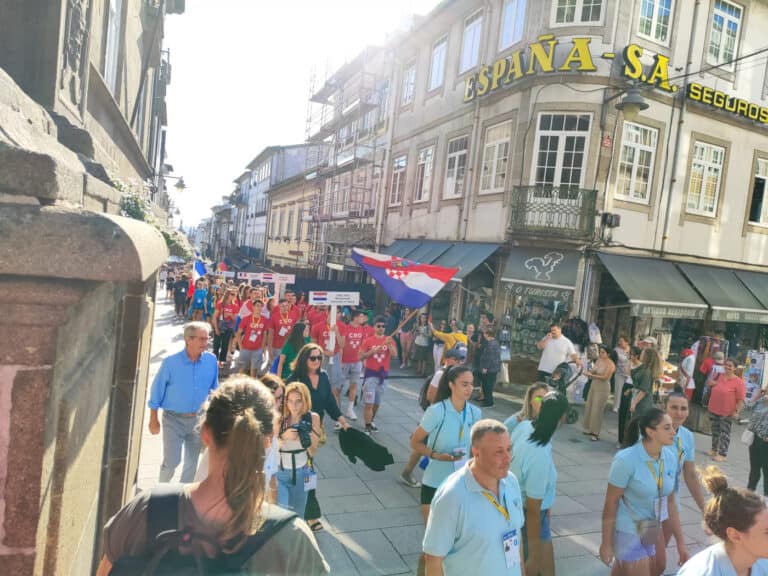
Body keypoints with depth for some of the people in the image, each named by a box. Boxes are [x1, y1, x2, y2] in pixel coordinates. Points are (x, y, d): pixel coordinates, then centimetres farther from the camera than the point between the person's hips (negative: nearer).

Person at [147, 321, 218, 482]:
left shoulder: (211, 361, -9)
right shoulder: (171, 362, -16)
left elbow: (214, 390, 3)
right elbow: (157, 391, -7)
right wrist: (154, 420, -3)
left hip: (198, 419, 3)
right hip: (174, 419, -3)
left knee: (192, 462, 14)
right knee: (171, 461, -2)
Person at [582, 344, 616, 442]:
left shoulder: (610, 364, -13)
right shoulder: (598, 360, 7)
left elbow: (605, 377, -19)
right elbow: (593, 371, 11)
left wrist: (591, 375, -23)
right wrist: (589, 372, -11)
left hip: (603, 388, -7)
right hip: (594, 385, 7)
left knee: (597, 410, -5)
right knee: (589, 407, 10)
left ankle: (596, 433, 2)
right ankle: (589, 429, 23)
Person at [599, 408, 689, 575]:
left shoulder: (670, 457, -6)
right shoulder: (626, 460, -23)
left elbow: (670, 502, 4)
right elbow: (611, 503, -16)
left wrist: (680, 542, 6)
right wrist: (606, 543, -12)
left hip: (653, 531, 6)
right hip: (628, 533, -6)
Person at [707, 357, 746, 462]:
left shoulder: (738, 381, -13)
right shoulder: (718, 376, 2)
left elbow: (741, 399, -14)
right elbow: (708, 383, 19)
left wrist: (736, 411, -17)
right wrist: (711, 383, -3)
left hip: (727, 412, -5)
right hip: (714, 409, 5)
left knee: (725, 433, 0)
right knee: (715, 431, 17)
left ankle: (722, 454, 6)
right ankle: (714, 449, 31)